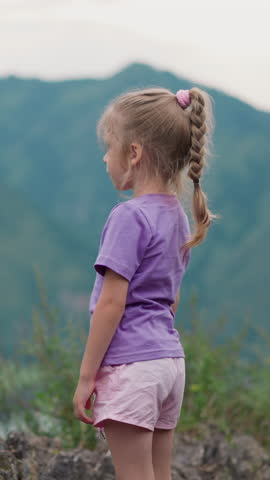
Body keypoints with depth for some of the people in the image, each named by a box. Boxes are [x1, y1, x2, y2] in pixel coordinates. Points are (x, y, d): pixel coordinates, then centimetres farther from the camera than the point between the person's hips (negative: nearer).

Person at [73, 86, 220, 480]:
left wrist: (86, 376, -12)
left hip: (130, 364, -8)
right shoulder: (177, 215, 12)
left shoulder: (130, 217, -14)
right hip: (171, 360, 9)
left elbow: (111, 304, -17)